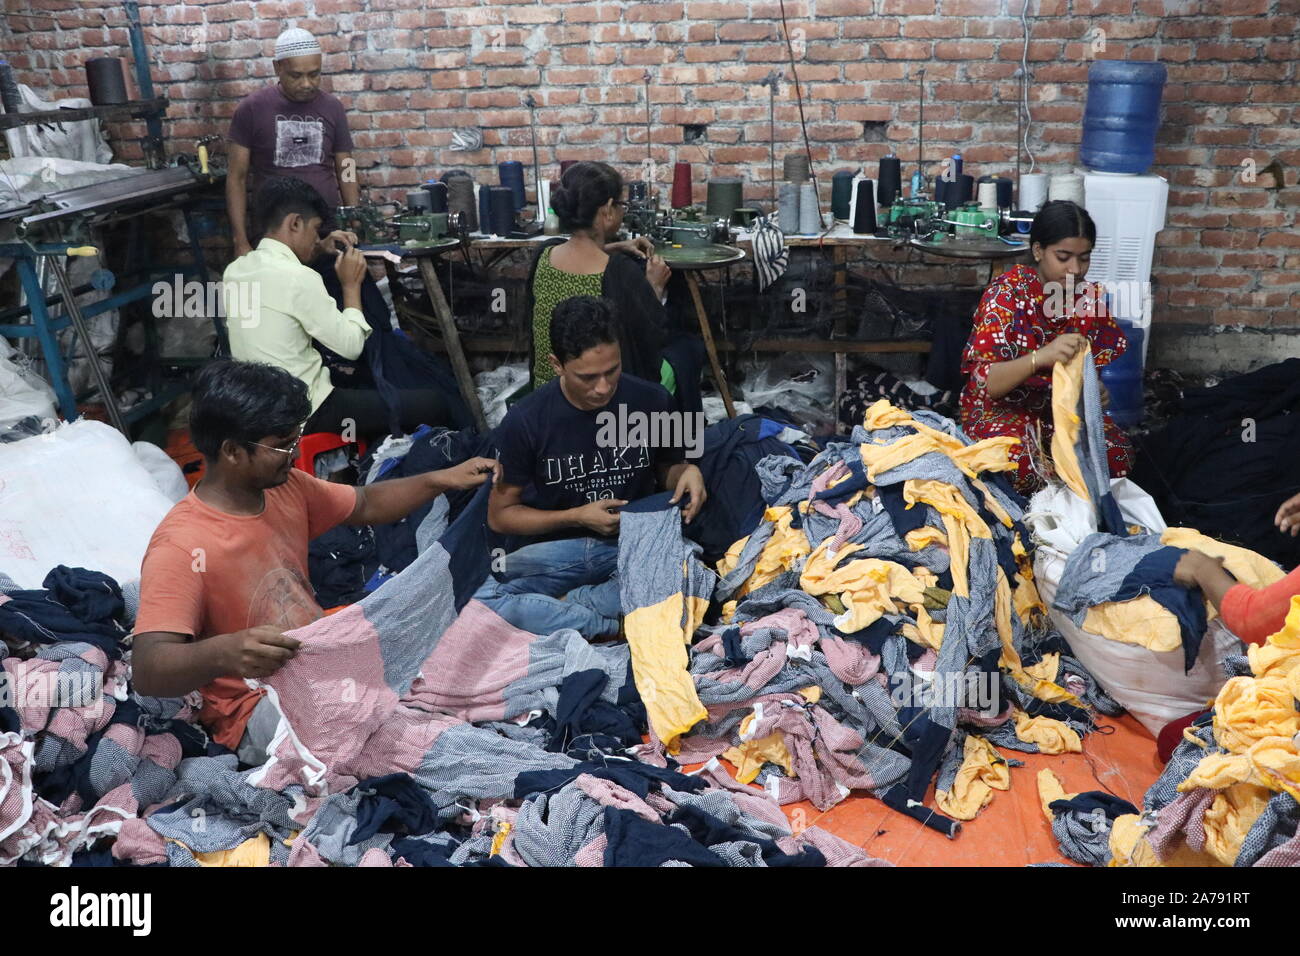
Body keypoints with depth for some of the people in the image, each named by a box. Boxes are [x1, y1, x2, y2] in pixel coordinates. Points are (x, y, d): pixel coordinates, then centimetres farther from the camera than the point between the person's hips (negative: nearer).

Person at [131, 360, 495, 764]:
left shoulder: (285, 487, 2)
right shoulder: (180, 547, -22)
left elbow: (366, 505, 19)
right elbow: (147, 671, -29)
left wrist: (443, 479, 6)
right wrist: (223, 653, -50)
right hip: (258, 707, -8)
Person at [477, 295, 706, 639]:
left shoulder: (651, 401, -4)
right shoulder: (525, 422, -9)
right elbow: (500, 515, 0)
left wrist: (687, 472, -10)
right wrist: (577, 517, -13)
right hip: (559, 547, -1)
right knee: (482, 602, -30)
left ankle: (554, 607, -19)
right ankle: (617, 627, -22)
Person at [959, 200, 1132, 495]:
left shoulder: (1088, 297, -2)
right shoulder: (1006, 293, -17)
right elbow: (985, 383, -27)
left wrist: (1094, 388, -20)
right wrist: (1041, 357, -45)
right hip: (1002, 408, -4)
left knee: (1117, 456, -23)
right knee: (1021, 465, -35)